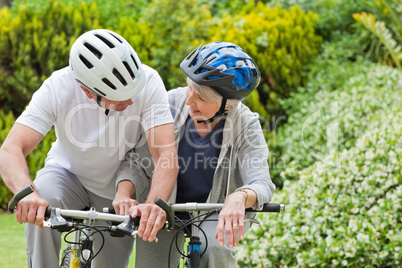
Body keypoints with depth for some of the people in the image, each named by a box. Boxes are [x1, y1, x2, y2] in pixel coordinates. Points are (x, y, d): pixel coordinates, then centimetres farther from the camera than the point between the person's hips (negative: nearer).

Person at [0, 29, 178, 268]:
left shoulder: (148, 82, -30)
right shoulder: (58, 88, -29)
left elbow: (167, 154, -36)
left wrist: (155, 204, -56)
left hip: (118, 187, 1)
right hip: (69, 175, -1)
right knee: (39, 209, -33)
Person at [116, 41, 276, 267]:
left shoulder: (246, 126, -22)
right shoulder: (172, 103, -20)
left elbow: (262, 183, -32)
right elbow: (137, 161, -17)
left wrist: (239, 198, -56)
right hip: (165, 209, 2)